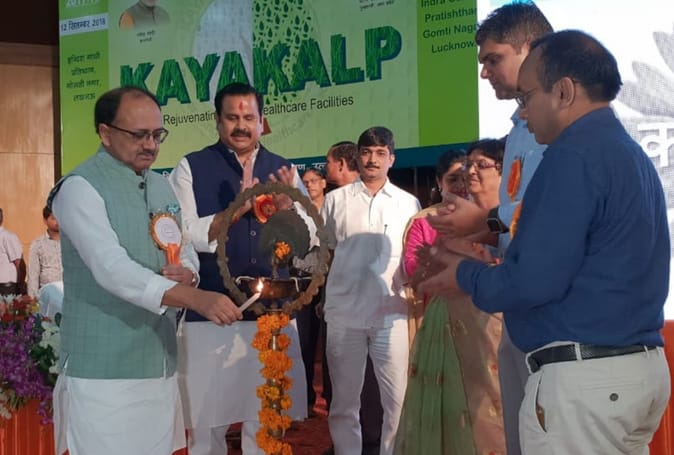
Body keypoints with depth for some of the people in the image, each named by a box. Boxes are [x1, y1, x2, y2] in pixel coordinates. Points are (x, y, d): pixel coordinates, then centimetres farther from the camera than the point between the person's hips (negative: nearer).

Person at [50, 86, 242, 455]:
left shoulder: (161, 187, 12)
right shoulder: (80, 187, -11)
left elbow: (187, 253, 18)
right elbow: (112, 269, -24)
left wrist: (186, 273, -8)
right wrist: (196, 299, -34)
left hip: (159, 362, 7)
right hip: (104, 369, -6)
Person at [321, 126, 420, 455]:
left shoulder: (409, 203, 8)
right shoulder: (336, 200, 8)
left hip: (392, 314, 0)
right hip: (344, 313, 0)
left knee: (398, 401, 1)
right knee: (344, 401, 9)